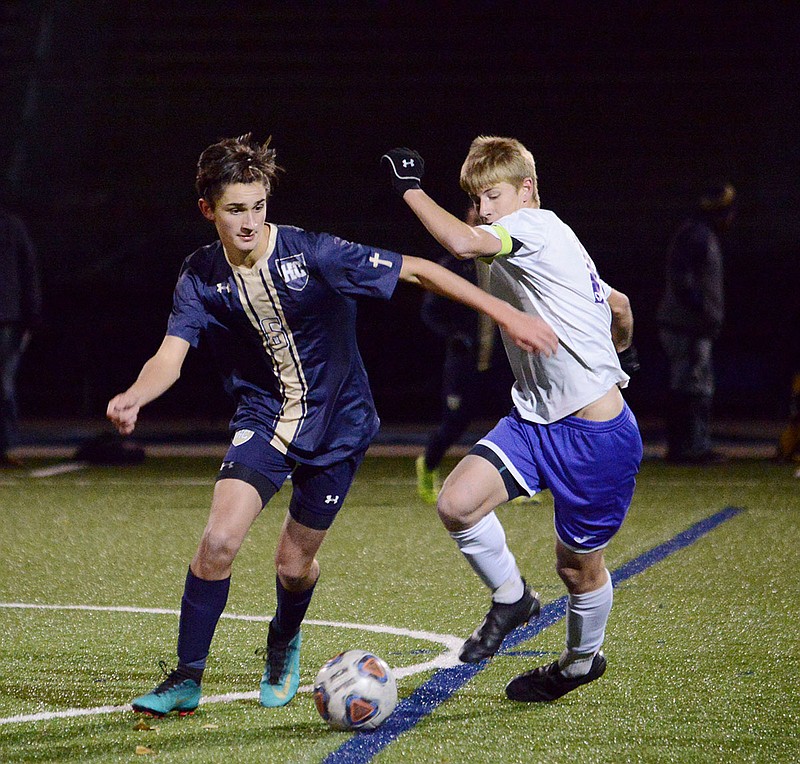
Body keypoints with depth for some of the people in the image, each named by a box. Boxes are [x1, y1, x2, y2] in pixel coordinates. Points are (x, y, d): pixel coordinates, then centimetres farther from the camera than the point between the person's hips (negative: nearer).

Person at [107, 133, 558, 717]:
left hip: (337, 425, -1)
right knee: (219, 541, -19)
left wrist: (507, 315, -20)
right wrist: (133, 398, -43)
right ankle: (187, 680, -4)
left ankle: (284, 644, 43)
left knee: (295, 565, 6)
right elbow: (170, 357, -19)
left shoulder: (313, 254, -21)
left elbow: (418, 271, -17)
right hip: (263, 417, 1)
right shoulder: (201, 277, -10)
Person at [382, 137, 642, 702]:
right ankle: (512, 598, 10)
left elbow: (462, 243, -33)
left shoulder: (538, 226, -13)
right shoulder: (521, 253, 14)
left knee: (578, 566, 8)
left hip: (598, 434, -8)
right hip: (535, 420, 8)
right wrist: (613, 351, 48)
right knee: (457, 503, -15)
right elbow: (619, 306, 27)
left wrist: (411, 189, -18)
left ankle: (582, 658, 37)